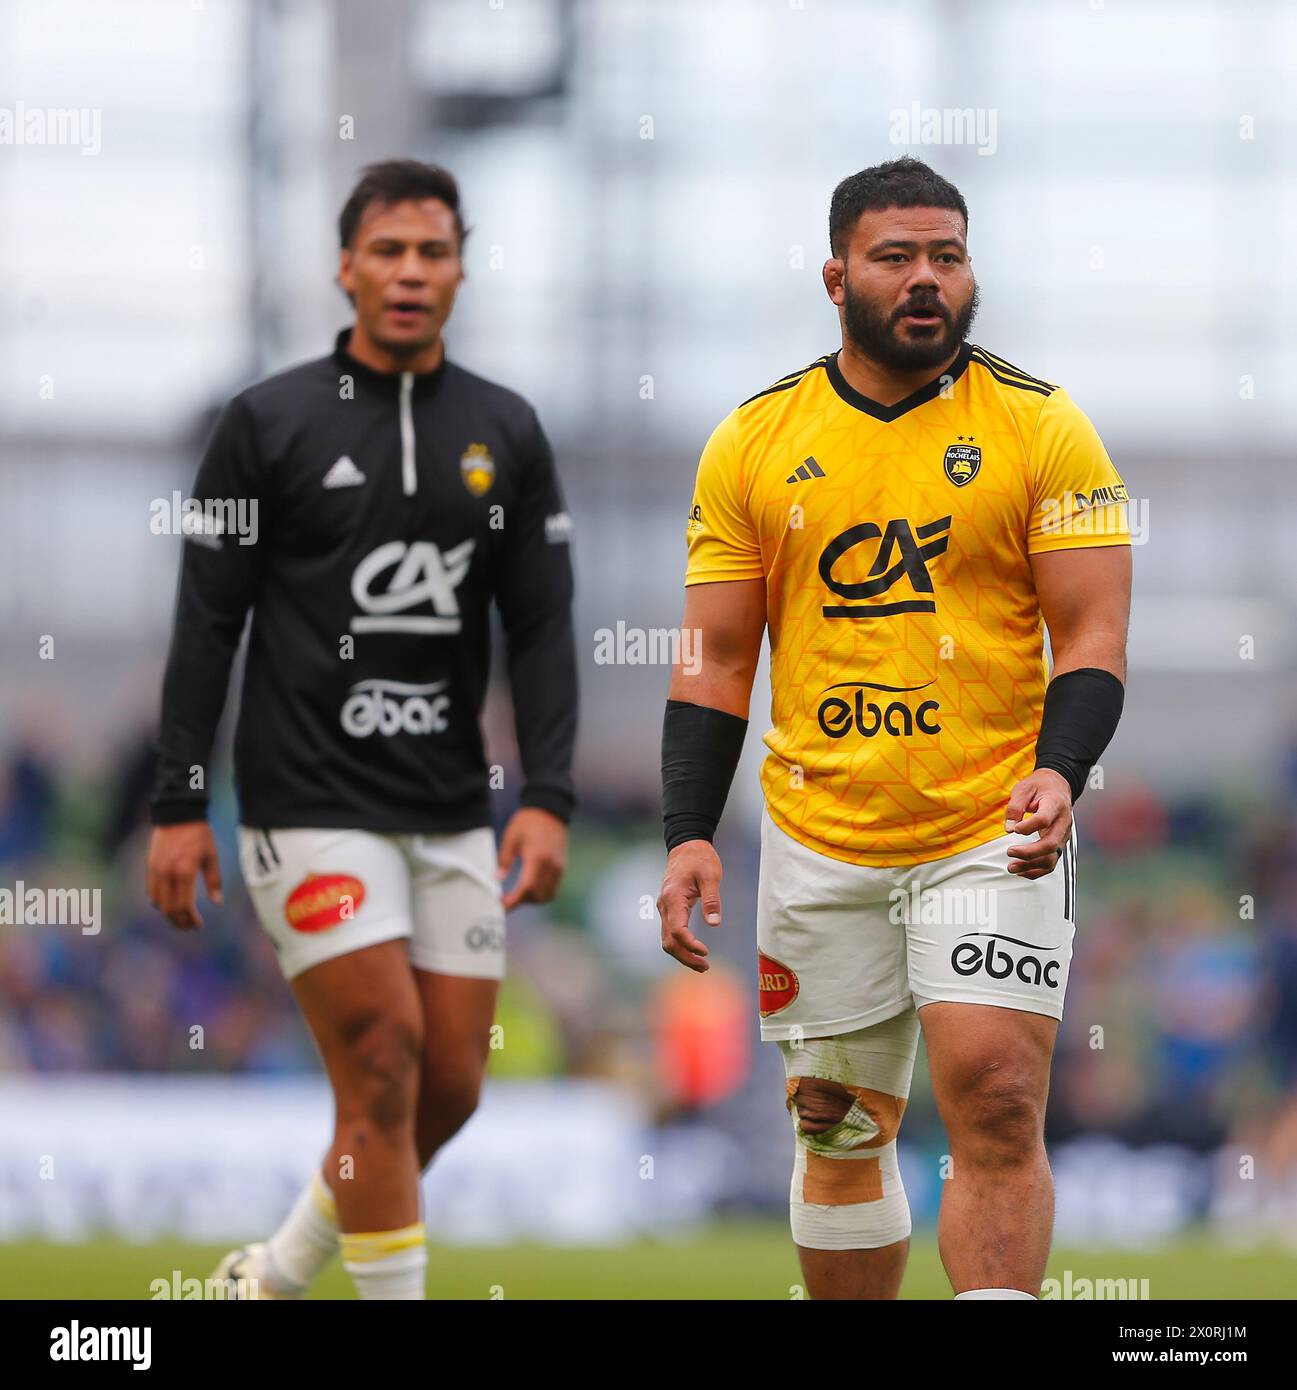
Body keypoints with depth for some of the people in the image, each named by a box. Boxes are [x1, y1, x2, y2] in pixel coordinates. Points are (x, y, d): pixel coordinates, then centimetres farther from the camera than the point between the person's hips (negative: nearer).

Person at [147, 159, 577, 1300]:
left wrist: (548, 799, -4)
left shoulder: (506, 433, 8)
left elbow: (543, 627, 7)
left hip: (453, 810, 5)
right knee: (383, 1063, -12)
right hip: (311, 805, -4)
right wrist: (179, 804, -6)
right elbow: (207, 622, -1)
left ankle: (278, 1275, 25)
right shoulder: (271, 423, -1)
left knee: (451, 1083, 4)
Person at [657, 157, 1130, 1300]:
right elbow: (716, 661, 9)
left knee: (996, 1108, -16)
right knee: (839, 1129, 9)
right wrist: (690, 837, -2)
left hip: (992, 835, -3)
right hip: (819, 845, 3)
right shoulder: (755, 442, 6)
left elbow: (1093, 635, -3)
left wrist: (1059, 775, -21)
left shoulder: (1040, 426, 0)